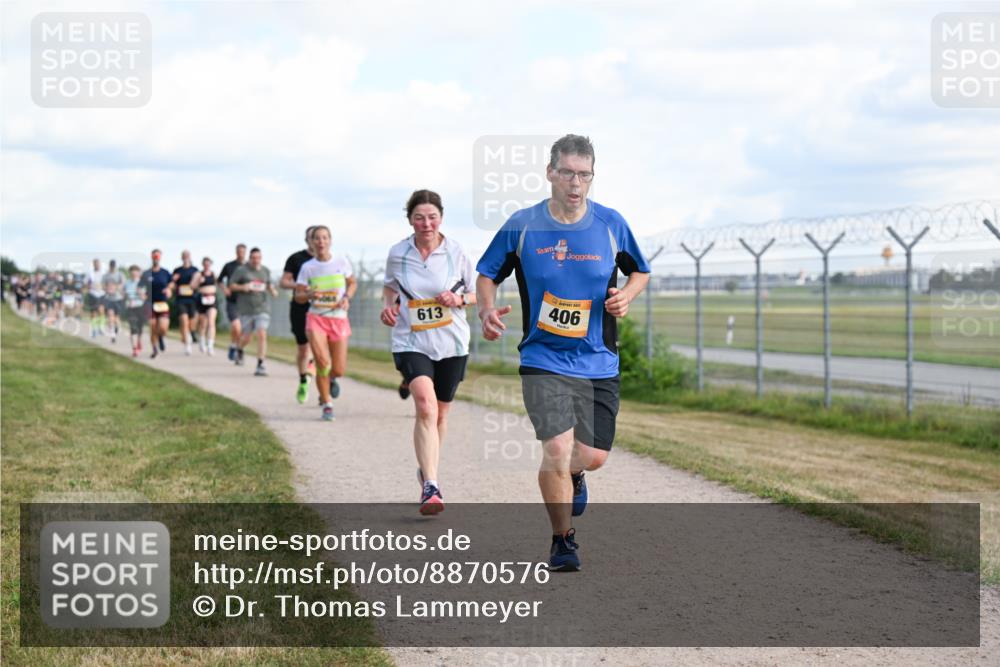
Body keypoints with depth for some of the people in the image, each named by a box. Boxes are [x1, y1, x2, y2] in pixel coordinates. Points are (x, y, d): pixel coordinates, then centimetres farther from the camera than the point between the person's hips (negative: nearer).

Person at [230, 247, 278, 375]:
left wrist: (272, 290, 4)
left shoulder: (265, 271, 10)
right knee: (247, 337, 8)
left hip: (262, 308, 2)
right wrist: (242, 287, -16)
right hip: (246, 309, -1)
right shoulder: (241, 270, -1)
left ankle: (260, 365, -13)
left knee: (262, 335, -15)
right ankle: (239, 350, 45)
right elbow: (231, 285, 2)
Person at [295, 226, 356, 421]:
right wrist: (309, 295, -19)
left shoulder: (341, 262, 1)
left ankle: (331, 378, 38)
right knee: (322, 362, -20)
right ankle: (327, 404, 0)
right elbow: (298, 296, 3)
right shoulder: (307, 267, 0)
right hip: (316, 317, -1)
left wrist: (347, 298, -4)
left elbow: (352, 283, 16)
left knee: (339, 370, -1)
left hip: (339, 319, 1)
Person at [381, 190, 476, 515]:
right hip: (411, 342, -2)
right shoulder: (398, 253, -2)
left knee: (440, 412, 14)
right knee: (425, 405, -22)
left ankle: (427, 468, 41)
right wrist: (389, 304, -3)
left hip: (451, 344, 2)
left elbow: (478, 293, 6)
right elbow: (390, 285, 17)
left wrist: (459, 299, -14)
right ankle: (431, 487, -26)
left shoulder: (456, 252, -4)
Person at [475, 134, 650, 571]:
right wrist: (487, 309, -12)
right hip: (544, 360, -2)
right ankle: (562, 540, 6)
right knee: (557, 447, -16)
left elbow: (640, 271, 14)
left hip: (598, 363, 2)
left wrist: (626, 296, -7)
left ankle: (572, 476, 43)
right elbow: (487, 273, 8)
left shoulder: (611, 224, 0)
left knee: (594, 456, 2)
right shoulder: (522, 226, -5)